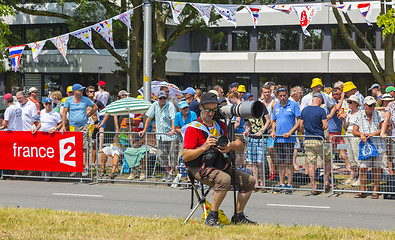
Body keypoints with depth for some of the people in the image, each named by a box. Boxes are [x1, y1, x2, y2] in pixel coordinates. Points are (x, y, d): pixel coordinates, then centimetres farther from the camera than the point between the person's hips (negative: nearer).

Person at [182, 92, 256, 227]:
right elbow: (185, 156, -15)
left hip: (220, 167, 8)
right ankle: (211, 217, -26)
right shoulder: (193, 128, -7)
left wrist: (231, 146, -13)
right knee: (224, 179, -35)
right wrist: (204, 148, -28)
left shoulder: (220, 125, 13)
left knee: (249, 181, 1)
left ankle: (239, 216, 10)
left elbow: (240, 146, 11)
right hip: (200, 169, -8)